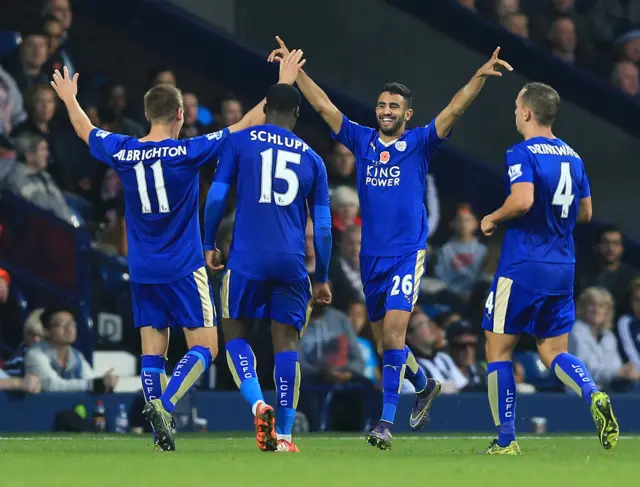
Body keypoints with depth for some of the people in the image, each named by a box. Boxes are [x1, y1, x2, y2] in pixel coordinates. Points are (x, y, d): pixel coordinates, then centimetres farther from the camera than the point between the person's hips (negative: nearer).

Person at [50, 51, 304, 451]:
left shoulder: (123, 152, -1)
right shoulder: (187, 152, -12)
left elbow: (85, 131, 20)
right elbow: (249, 124, -7)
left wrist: (69, 99, 39)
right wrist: (282, 85, 2)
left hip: (142, 271, 5)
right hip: (183, 268, -5)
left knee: (153, 353, 7)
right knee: (205, 347, -2)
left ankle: (162, 433, -1)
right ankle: (164, 405, -23)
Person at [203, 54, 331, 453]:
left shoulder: (240, 142, 6)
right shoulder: (312, 159, 12)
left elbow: (216, 198, 1)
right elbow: (323, 227, 12)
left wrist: (209, 245, 12)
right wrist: (322, 279, 19)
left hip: (247, 258, -2)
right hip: (292, 262, 2)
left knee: (235, 332, 12)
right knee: (286, 341, 7)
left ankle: (258, 404, -13)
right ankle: (285, 433, 1)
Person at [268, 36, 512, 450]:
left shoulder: (419, 144, -2)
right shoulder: (363, 141, 8)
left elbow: (455, 110, -13)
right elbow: (323, 105, 11)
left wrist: (480, 77, -26)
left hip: (408, 254, -5)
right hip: (372, 255, 5)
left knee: (393, 331, -16)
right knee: (385, 339, 13)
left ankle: (386, 421, -16)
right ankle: (424, 385, 39)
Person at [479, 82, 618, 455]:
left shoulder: (522, 154, -11)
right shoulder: (573, 157, 12)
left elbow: (523, 200, -25)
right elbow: (585, 213, 17)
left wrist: (493, 219, -8)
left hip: (523, 265, -7)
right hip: (563, 267, 7)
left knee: (499, 349, 5)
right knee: (554, 350, 11)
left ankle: (506, 440, 4)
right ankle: (594, 396, -19)